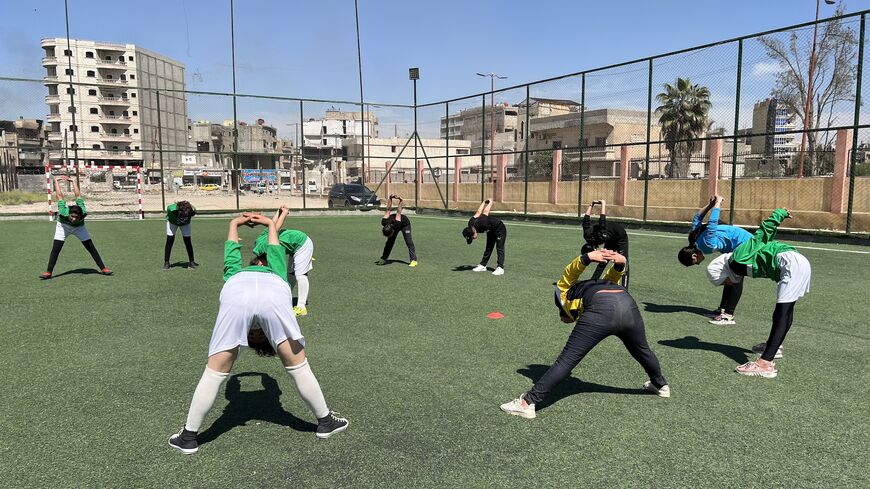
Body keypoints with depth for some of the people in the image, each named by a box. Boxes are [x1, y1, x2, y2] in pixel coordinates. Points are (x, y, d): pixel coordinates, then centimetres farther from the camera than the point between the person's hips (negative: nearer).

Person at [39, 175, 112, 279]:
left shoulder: (83, 213, -40)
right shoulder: (63, 213, -40)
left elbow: (78, 195, -28)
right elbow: (60, 196, -27)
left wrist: (73, 181, -17)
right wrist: (56, 181, -15)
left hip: (79, 227, 1)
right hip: (63, 226, -1)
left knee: (91, 248, -7)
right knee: (55, 249, -12)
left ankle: (103, 268, -2)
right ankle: (48, 272, -5)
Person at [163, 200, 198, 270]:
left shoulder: (192, 211, -42)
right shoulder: (172, 209, -44)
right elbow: (168, 207, -18)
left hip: (185, 224, 1)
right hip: (172, 222, -1)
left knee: (188, 242, -3)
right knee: (169, 241, -5)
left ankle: (191, 262, 8)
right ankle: (166, 263, 4)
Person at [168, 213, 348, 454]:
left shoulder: (233, 277, 41)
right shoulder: (277, 278, 41)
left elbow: (231, 254, 56)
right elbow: (274, 251, 58)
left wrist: (236, 223, 73)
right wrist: (269, 223, 74)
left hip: (237, 292, 0)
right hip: (274, 293, 0)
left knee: (214, 373, 14)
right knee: (298, 366, 16)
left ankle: (189, 437, 28)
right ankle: (325, 421, 30)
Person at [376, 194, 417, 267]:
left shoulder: (396, 224, -45)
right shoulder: (384, 222, -32)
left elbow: (398, 212, -37)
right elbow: (388, 210, -23)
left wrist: (400, 202, -27)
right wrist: (390, 199, -16)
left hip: (405, 224, -5)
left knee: (409, 242, -18)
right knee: (389, 242, 1)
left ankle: (413, 260, -22)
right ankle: (383, 258, 9)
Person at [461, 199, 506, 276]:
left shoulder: (481, 224, -41)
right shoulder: (471, 223, -19)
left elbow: (486, 211, -26)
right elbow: (478, 212, 0)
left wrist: (490, 202, -3)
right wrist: (484, 202, 18)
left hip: (500, 229, -7)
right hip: (491, 231, 7)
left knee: (499, 248, -14)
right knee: (488, 248, 12)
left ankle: (500, 268, -19)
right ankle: (483, 265, 18)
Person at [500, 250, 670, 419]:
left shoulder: (564, 292, 31)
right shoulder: (600, 285, 43)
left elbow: (571, 272, 14)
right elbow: (614, 275, 29)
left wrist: (587, 258, -4)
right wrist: (620, 263, 6)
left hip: (602, 310, -5)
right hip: (629, 306, 6)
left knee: (566, 360, -3)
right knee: (643, 351, 34)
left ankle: (528, 402, -6)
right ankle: (661, 385, 58)